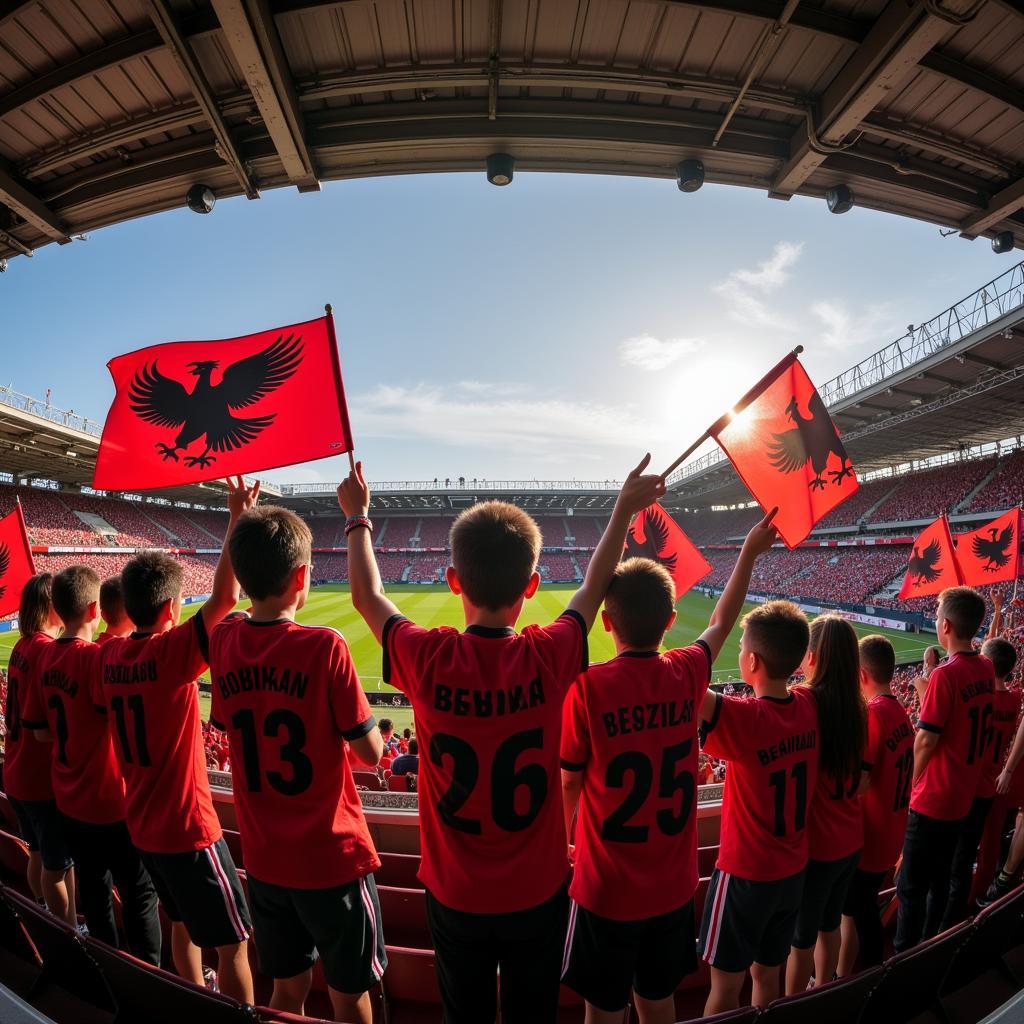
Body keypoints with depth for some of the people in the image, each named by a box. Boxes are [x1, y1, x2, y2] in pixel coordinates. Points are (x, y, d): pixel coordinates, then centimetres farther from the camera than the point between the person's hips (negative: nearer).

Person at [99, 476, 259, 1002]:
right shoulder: (171, 653, -24)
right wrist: (237, 518, -28)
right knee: (233, 940, 8)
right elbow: (225, 597, -34)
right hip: (187, 826, -8)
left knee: (182, 921, 28)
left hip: (142, 824, 8)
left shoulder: (110, 655, -4)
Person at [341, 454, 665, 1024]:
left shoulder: (427, 661, -25)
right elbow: (596, 587, -5)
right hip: (538, 892, 0)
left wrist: (358, 517, 11)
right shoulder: (548, 658, -25)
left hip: (454, 896, 1)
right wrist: (625, 509, 9)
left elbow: (367, 596, -5)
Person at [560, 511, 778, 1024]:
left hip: (607, 890, -4)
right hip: (673, 885, 4)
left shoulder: (588, 687, -23)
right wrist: (749, 553, 20)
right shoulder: (687, 674, -12)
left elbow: (568, 787, -13)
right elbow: (720, 624, 8)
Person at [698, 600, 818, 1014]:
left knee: (725, 984, 14)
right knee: (767, 975, 24)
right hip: (793, 871, 6)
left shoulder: (743, 719, -30)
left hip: (744, 874, -6)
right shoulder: (809, 707, -11)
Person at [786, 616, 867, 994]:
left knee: (801, 937, 13)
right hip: (851, 839, 6)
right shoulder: (858, 708, -3)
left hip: (814, 842, -6)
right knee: (830, 925, 26)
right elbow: (861, 780, 6)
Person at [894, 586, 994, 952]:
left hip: (933, 799, -8)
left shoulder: (946, 674, -24)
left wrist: (912, 782, -4)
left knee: (911, 888, 6)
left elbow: (926, 740, -19)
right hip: (963, 797, 8)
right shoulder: (985, 668, -1)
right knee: (939, 880, 22)